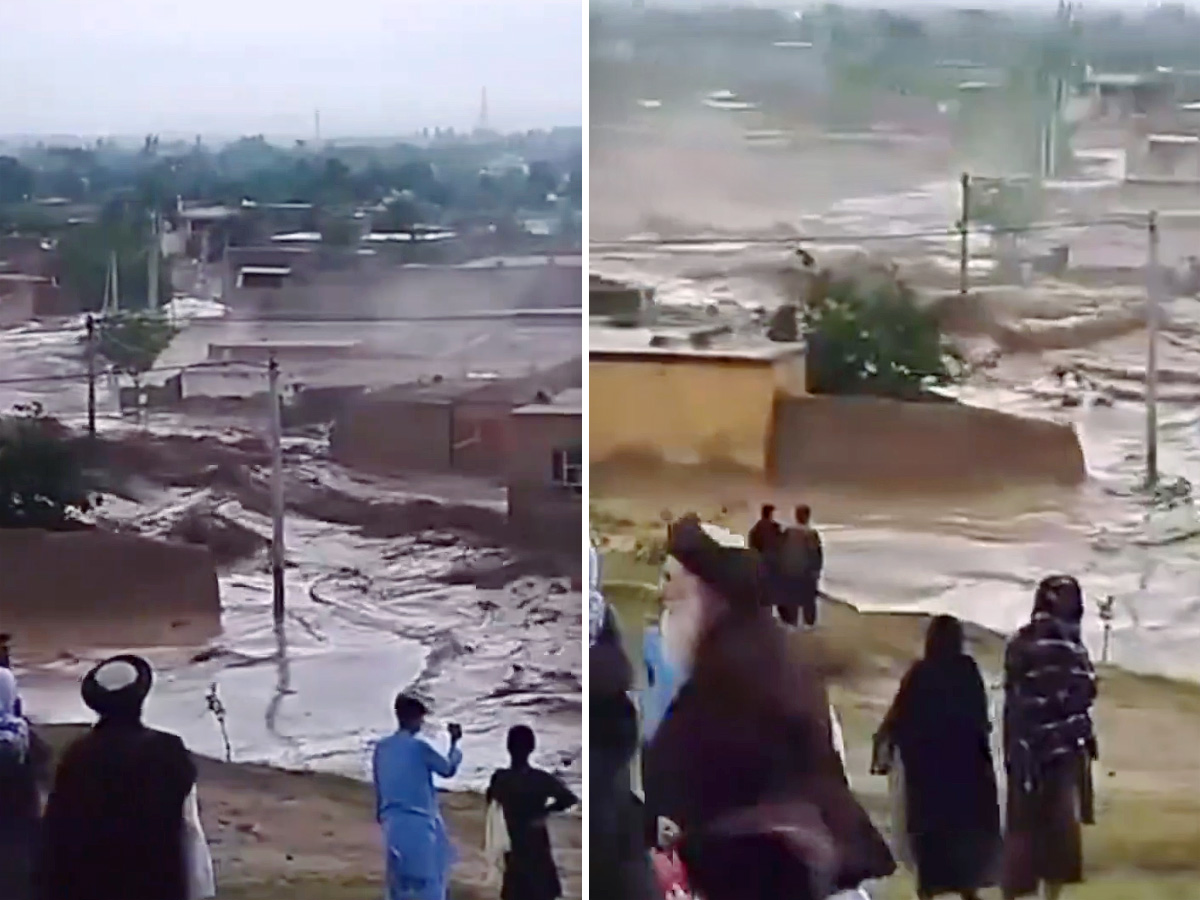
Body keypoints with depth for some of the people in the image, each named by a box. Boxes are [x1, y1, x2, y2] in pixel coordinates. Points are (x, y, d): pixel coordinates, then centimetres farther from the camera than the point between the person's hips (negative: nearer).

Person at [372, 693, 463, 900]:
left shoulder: (382, 747, 4)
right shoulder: (419, 747, -15)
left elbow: (378, 786, 12)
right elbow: (448, 769, 0)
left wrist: (381, 815, 23)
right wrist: (454, 743, 14)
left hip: (393, 823, 6)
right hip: (420, 822, -6)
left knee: (399, 881, 12)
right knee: (428, 881, 1)